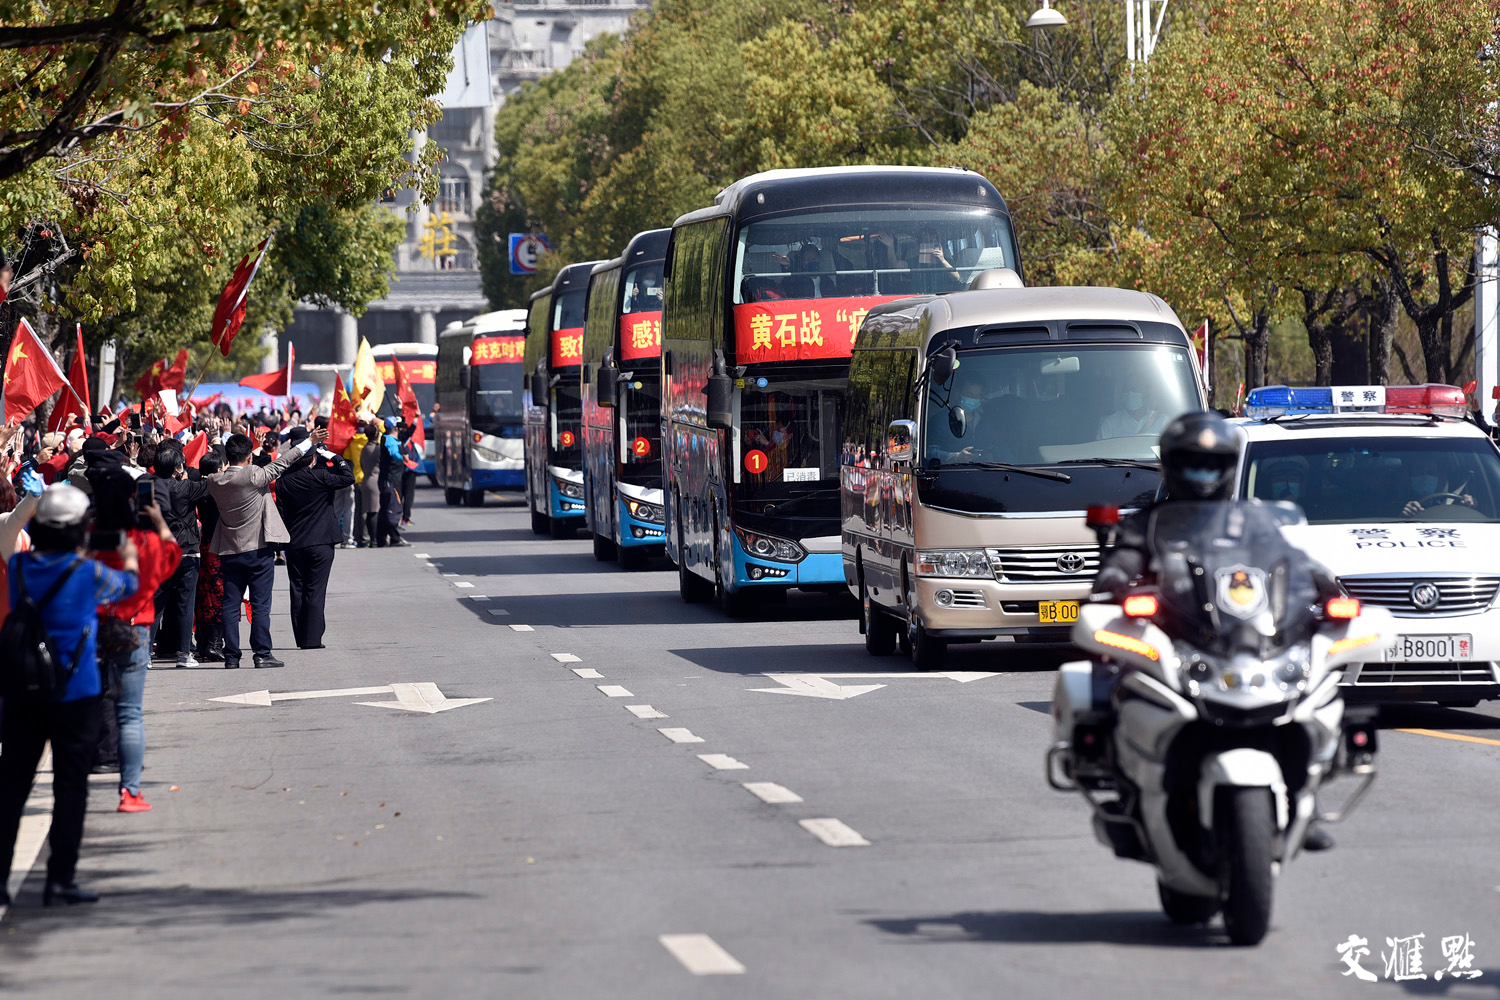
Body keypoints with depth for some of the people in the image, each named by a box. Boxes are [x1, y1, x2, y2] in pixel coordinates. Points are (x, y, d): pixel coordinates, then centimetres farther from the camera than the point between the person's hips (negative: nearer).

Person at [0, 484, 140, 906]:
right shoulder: (88, 574, -10)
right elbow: (128, 584, 10)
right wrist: (129, 557, 32)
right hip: (74, 694, -4)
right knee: (70, 786, 3)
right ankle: (60, 879, 0)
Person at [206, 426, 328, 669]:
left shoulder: (215, 481, -4)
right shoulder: (254, 476, -15)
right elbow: (280, 464, -9)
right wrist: (310, 441, -3)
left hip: (229, 553, 4)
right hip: (258, 550, -4)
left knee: (230, 606, 7)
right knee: (260, 605, 1)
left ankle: (231, 656, 6)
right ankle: (262, 654, 0)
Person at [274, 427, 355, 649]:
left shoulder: (283, 481, 0)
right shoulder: (320, 477, -12)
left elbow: (280, 512, 4)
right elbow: (348, 478, -9)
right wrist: (335, 458, 0)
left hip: (294, 545, 3)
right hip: (320, 543, -3)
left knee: (298, 590, 9)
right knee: (315, 591, -1)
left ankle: (301, 638, 10)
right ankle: (312, 638, -3)